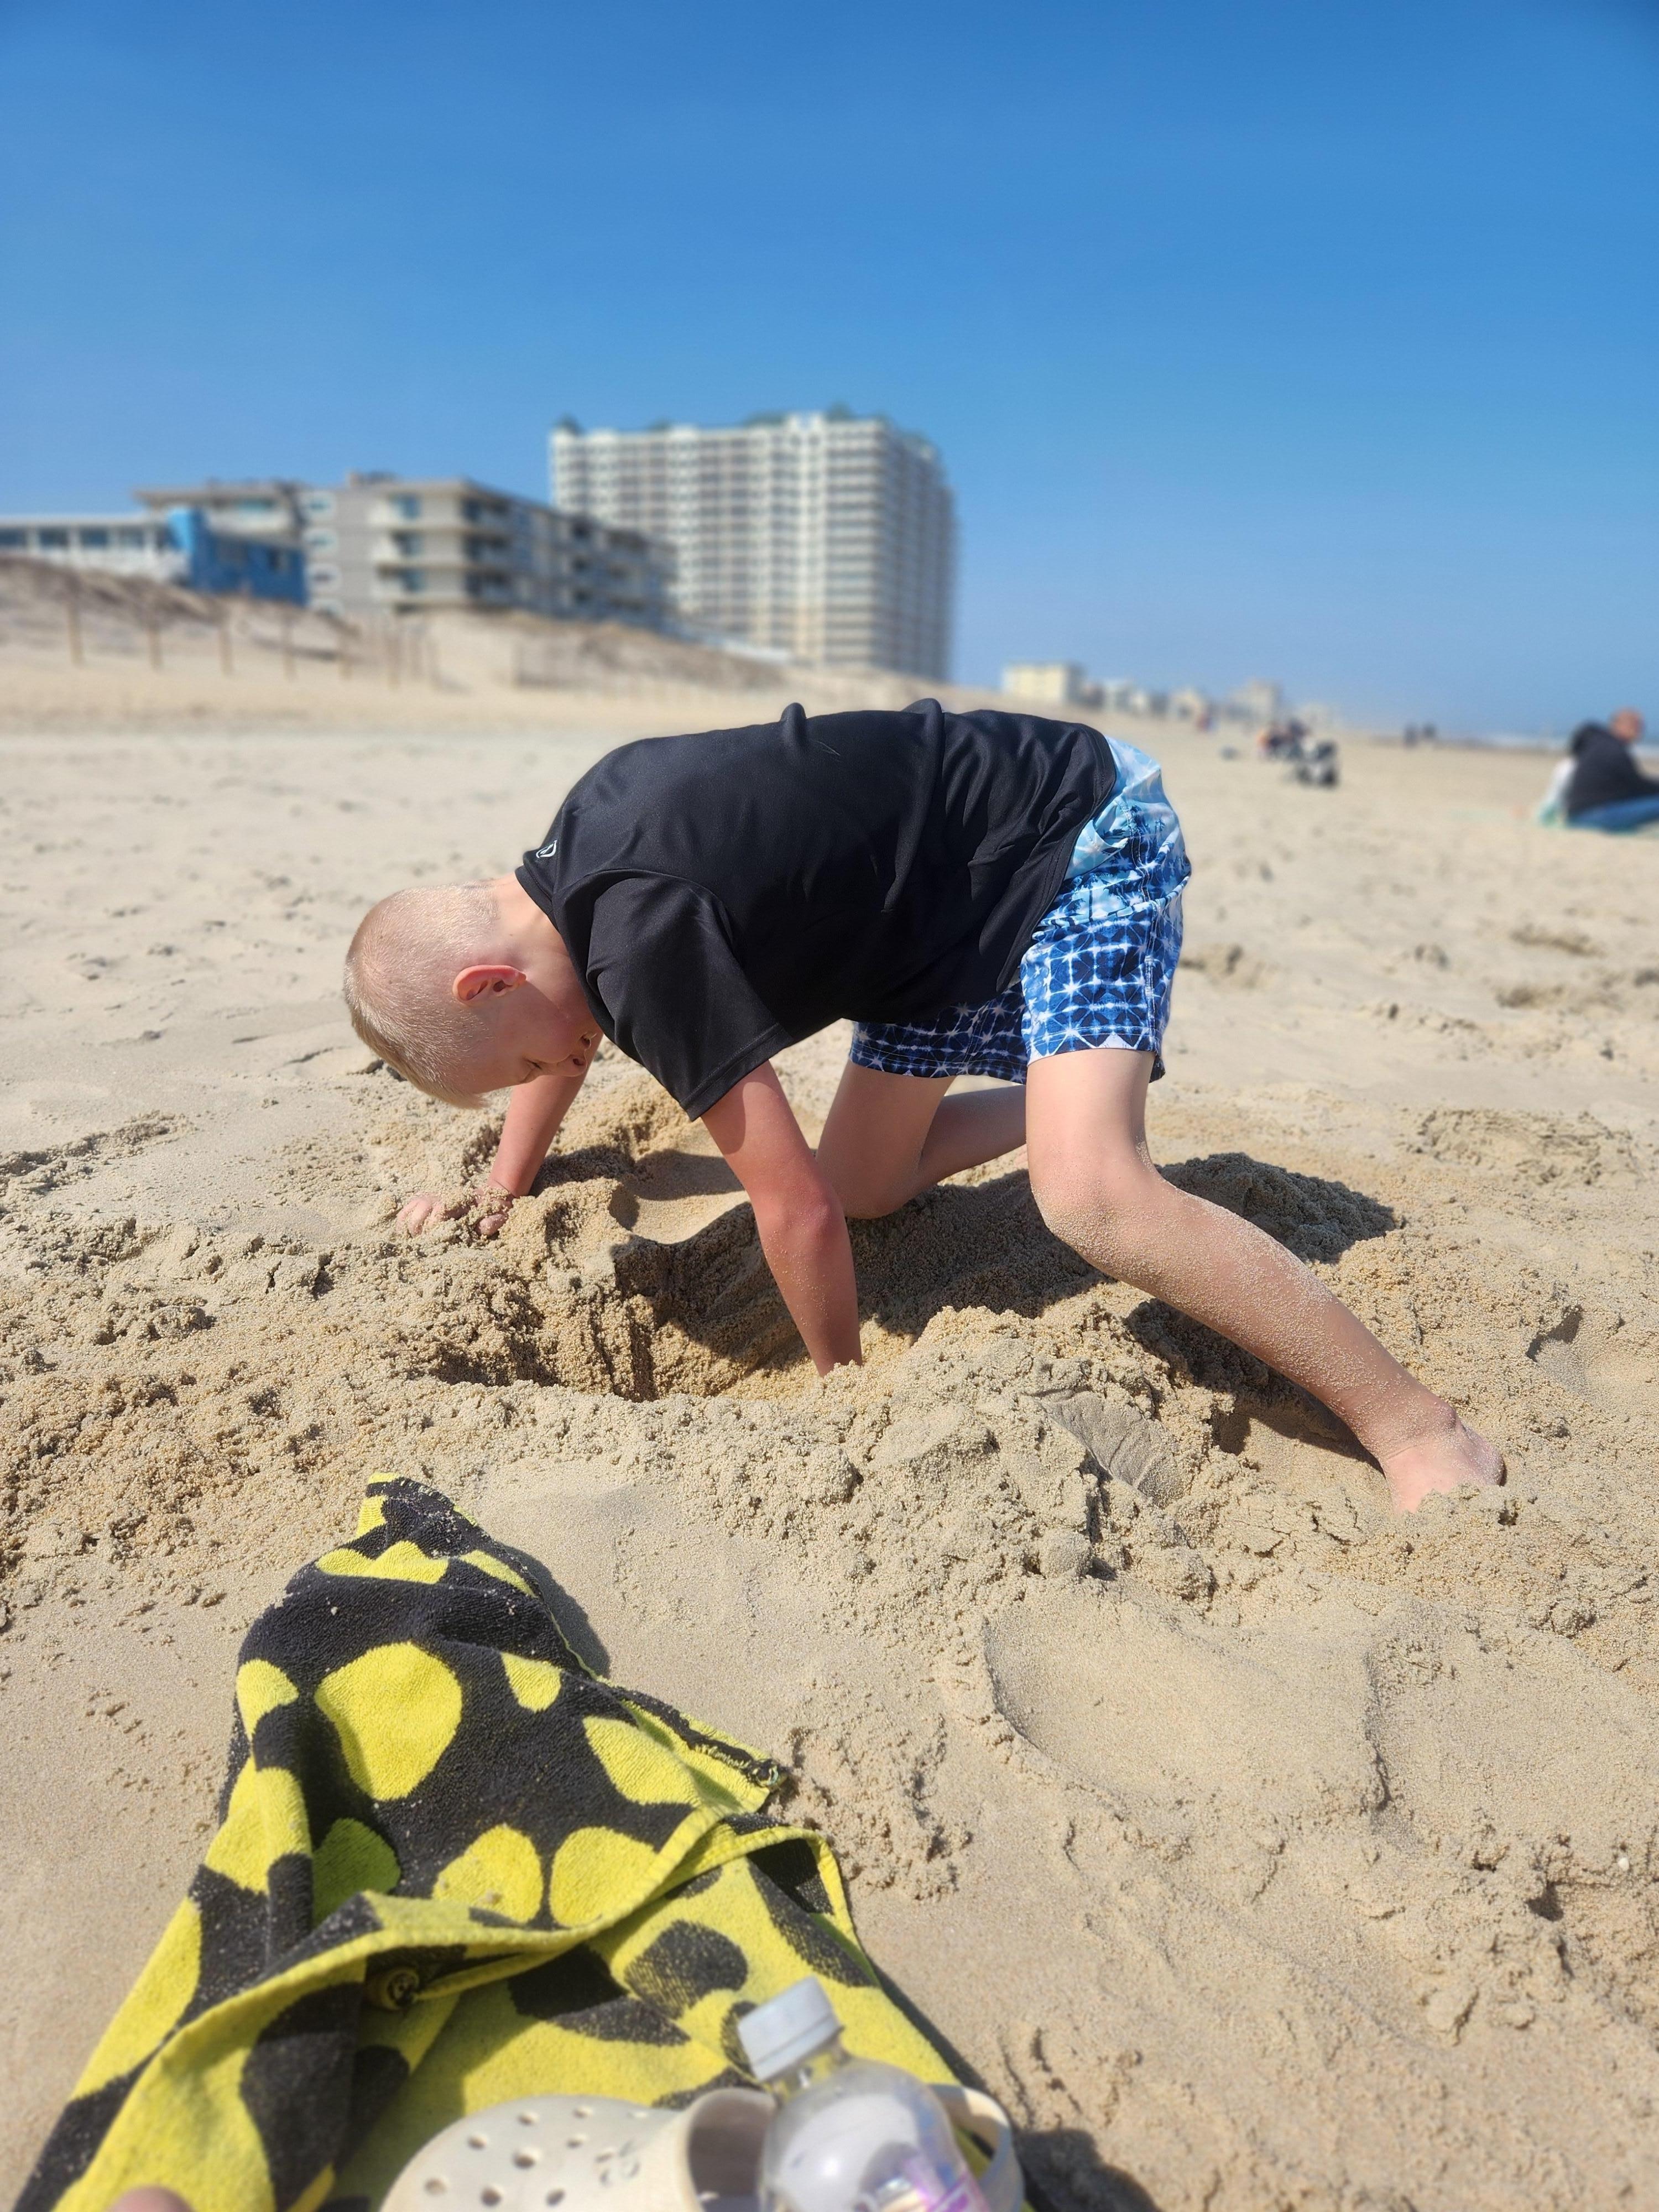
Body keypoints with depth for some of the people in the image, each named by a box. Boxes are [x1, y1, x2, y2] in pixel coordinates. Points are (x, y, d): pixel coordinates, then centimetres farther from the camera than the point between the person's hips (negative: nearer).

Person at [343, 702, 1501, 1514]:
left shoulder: (644, 940, -30)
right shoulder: (564, 864, -1)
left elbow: (793, 1210, -21)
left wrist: (839, 1377, -3)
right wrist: (501, 1191, 28)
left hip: (1083, 839, -9)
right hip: (967, 898, 9)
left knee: (1089, 1197, -30)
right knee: (866, 1179, 12)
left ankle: (1420, 1430, -17)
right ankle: (1081, 1089, 35)